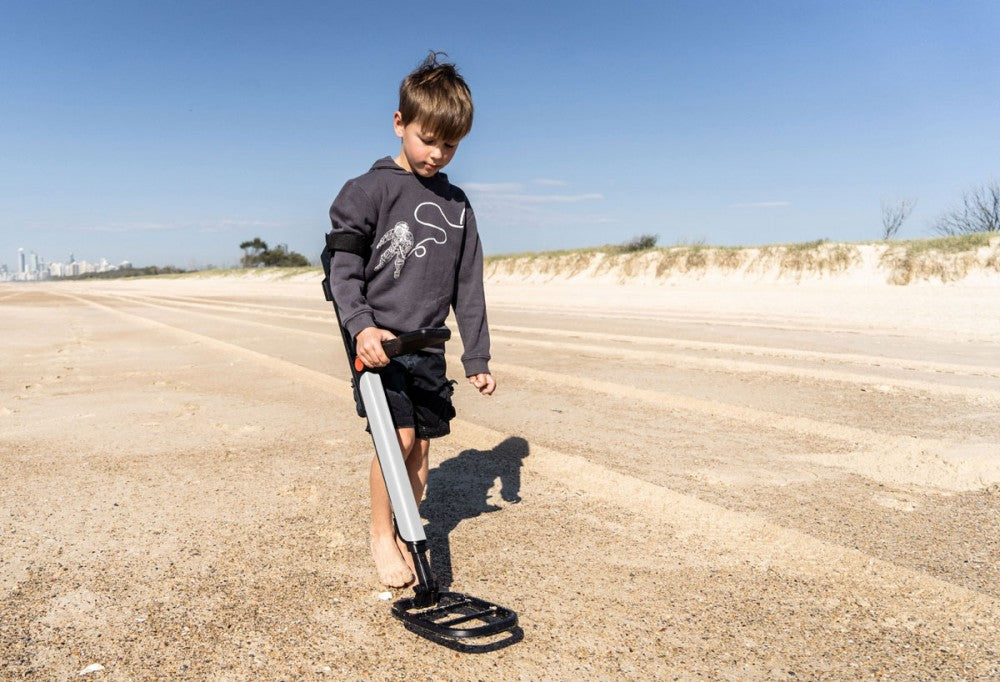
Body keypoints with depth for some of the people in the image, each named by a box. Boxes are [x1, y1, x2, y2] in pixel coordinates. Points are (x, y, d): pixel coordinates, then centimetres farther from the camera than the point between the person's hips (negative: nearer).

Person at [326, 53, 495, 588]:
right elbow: (342, 267, -7)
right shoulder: (369, 190, -4)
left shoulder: (457, 205, 11)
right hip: (378, 341, -4)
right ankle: (381, 536, 8)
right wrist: (361, 325, -23)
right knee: (398, 437, -14)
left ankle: (407, 537, 23)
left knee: (421, 447, 6)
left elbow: (468, 286, 11)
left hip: (428, 346, 5)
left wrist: (477, 357, 9)